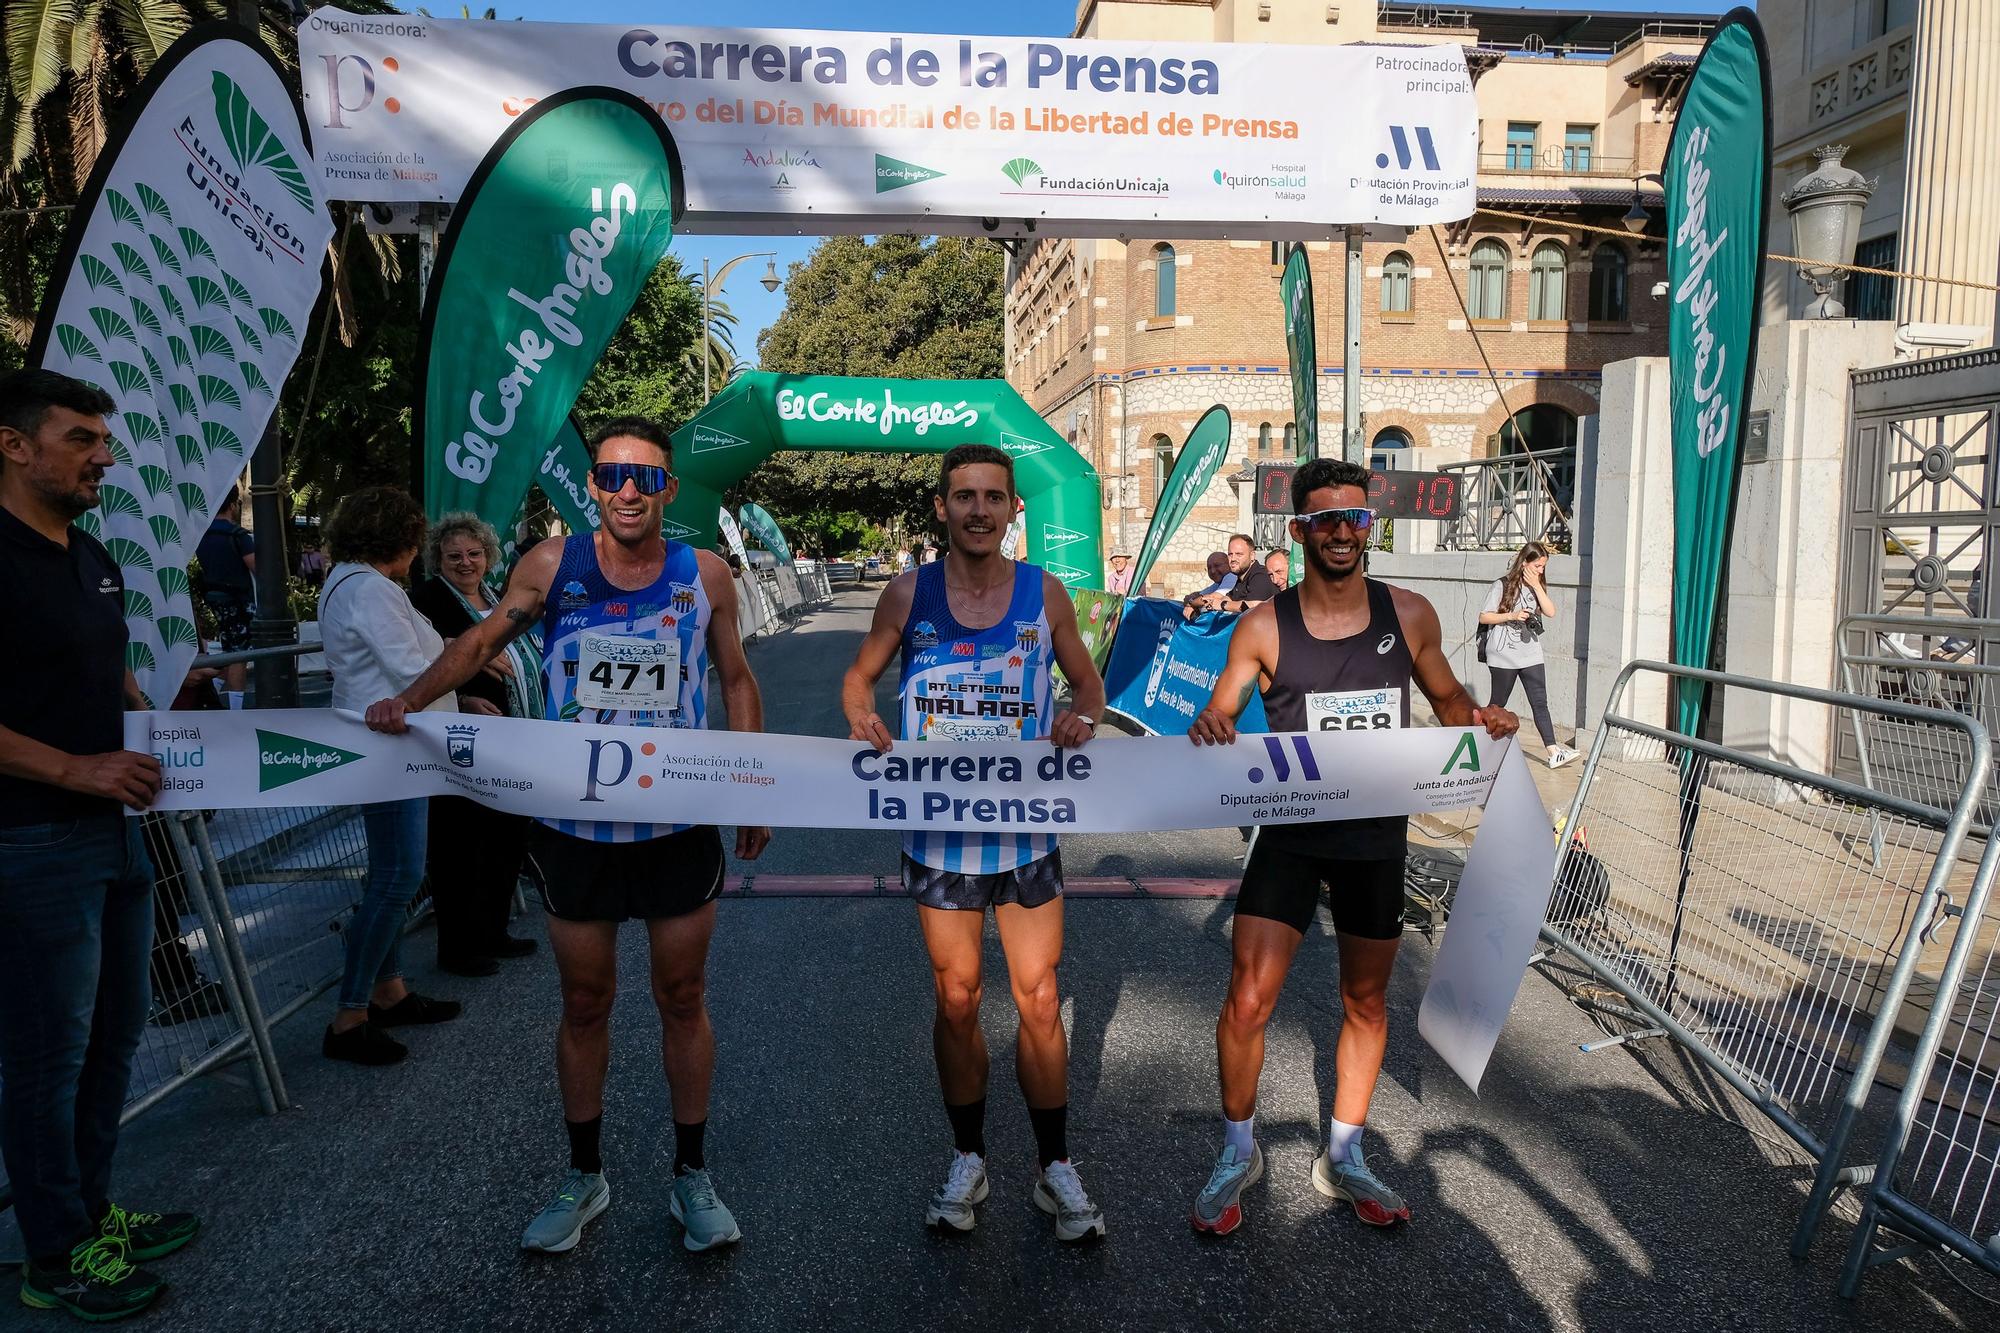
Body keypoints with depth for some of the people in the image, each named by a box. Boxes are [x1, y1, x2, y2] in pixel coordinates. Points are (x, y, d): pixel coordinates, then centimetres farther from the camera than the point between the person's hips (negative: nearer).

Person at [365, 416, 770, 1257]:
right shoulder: (553, 566, -4)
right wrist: (411, 699, -8)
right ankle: (584, 1176, 32)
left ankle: (691, 1177, 27)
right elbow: (484, 640, 7)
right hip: (574, 828, 0)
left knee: (682, 998, 11)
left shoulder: (704, 576, -3)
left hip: (680, 827, 0)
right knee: (584, 1004, 12)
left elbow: (737, 681, 7)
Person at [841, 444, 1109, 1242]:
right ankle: (968, 1159, 29)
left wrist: (1081, 717, -14)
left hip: (1026, 826, 0)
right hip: (938, 828, 0)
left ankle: (1055, 1169, 22)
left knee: (1039, 1001, 4)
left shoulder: (1044, 594, -2)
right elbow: (859, 676, 8)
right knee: (956, 999, 10)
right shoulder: (907, 596, -3)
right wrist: (861, 717, -14)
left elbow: (1087, 681, 9)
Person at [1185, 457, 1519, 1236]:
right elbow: (1217, 720, -4)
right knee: (1247, 1002, -8)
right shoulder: (1263, 628, -6)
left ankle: (1343, 1161, 35)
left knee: (1365, 1003, 15)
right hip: (1290, 838, -2)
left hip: (1377, 839, 3)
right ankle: (1238, 1155, 17)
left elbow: (1446, 697, 13)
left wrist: (1479, 720, -9)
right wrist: (1208, 729, -27)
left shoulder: (1408, 615, -1)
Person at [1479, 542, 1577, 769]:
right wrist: (1512, 616, -19)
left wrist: (1537, 586, -11)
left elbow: (1550, 612, -3)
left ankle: (1553, 753, -9)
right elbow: (1483, 617, -8)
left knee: (1540, 703, -3)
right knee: (1498, 703, 6)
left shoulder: (1538, 586, 10)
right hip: (1504, 655, -4)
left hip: (1531, 655, 4)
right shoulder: (1502, 585, -6)